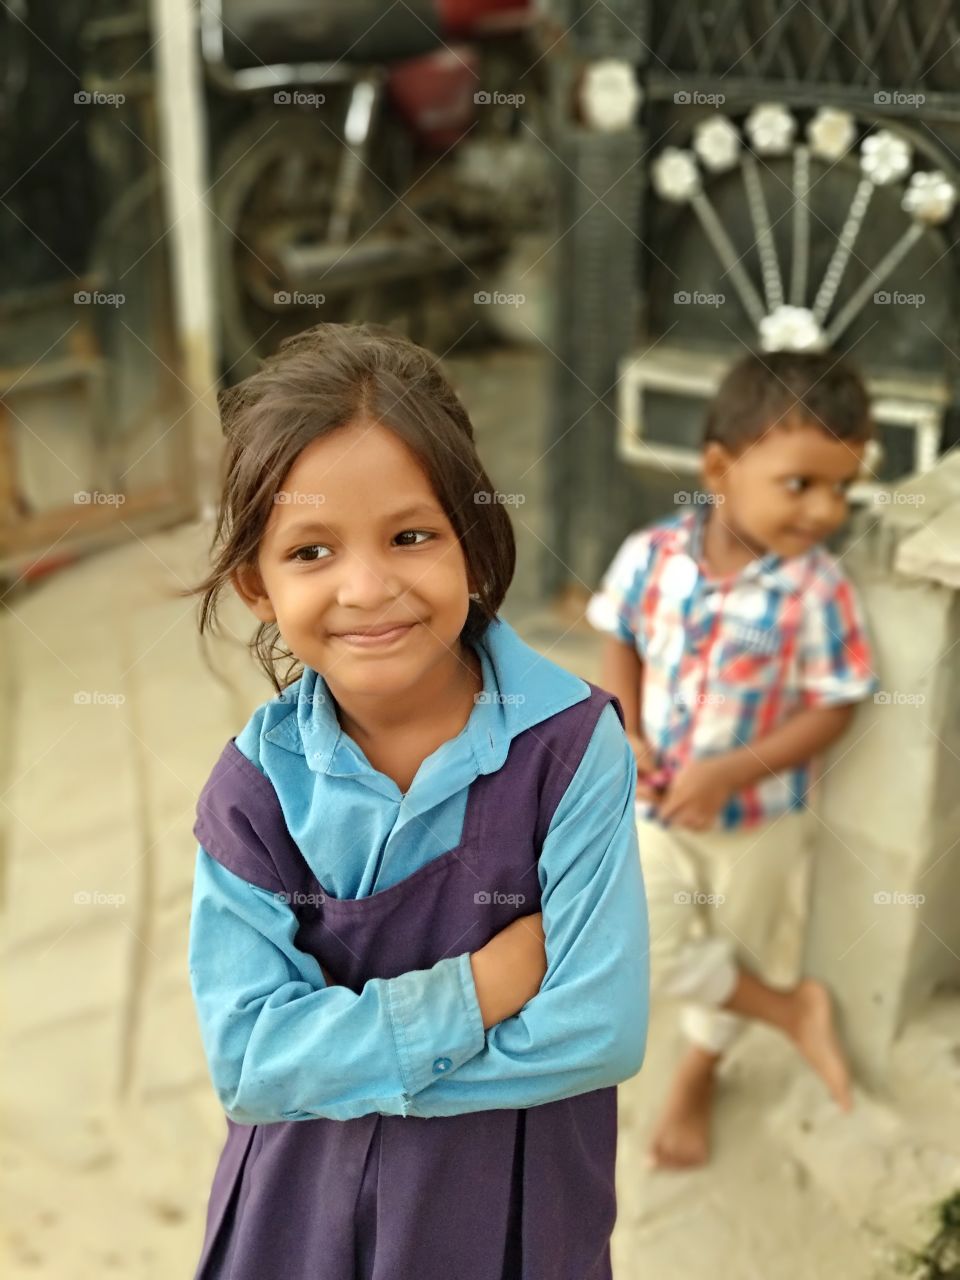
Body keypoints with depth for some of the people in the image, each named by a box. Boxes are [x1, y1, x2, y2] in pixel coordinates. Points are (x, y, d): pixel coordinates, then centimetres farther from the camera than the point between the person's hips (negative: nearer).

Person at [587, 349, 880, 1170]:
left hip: (756, 819, -1)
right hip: (654, 803, 2)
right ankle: (794, 1010, 18)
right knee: (644, 953, -3)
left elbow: (832, 710, -18)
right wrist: (623, 736, -17)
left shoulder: (816, 590, -24)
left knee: (735, 951, 18)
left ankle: (697, 1079, 47)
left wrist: (731, 773, -26)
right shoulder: (650, 557, -17)